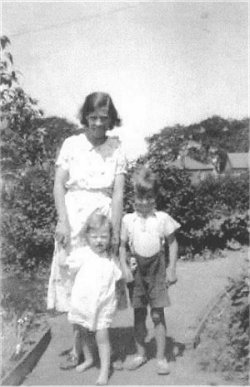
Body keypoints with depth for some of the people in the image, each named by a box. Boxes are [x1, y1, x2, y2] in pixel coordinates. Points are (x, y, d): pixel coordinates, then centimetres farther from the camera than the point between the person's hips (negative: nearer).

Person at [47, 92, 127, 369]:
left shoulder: (117, 148, 1)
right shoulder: (72, 144, 1)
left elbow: (118, 193, -2)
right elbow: (59, 185, -2)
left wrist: (115, 231, -9)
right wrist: (63, 222, -11)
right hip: (73, 219, 0)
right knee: (73, 279, 4)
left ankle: (79, 347, 17)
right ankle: (79, 348, 16)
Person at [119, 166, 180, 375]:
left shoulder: (163, 218, -4)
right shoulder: (128, 220, 0)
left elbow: (173, 243, 1)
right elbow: (123, 246, 5)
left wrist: (172, 268, -3)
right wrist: (124, 267, -6)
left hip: (157, 267, -2)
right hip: (136, 268, 2)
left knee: (158, 314, 3)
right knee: (139, 314, 11)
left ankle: (161, 356, 14)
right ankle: (140, 353, 26)